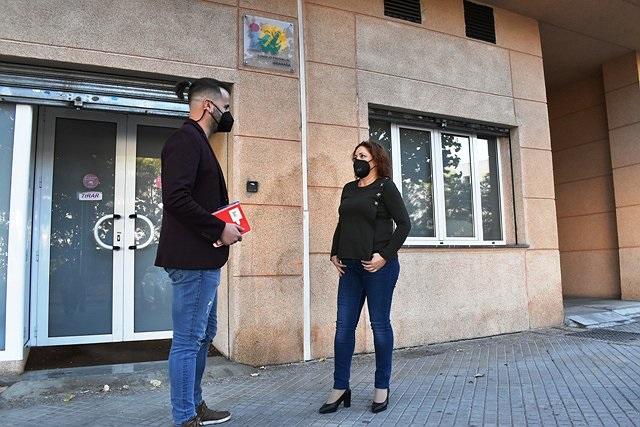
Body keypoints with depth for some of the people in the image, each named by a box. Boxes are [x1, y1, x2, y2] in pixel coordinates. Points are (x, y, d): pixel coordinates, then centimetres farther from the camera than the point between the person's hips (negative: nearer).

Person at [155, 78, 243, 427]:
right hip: (192, 258, -11)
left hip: (203, 258, 11)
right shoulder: (185, 140, -13)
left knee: (204, 335, 18)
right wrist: (219, 229, -17)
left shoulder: (197, 140, 17)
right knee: (188, 339, 0)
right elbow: (177, 198, -24)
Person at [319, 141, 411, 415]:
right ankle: (340, 388, 14)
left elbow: (404, 223, -7)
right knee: (343, 326, 5)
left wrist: (385, 256, -14)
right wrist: (335, 253, 9)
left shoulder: (385, 187, -2)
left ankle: (382, 387, 19)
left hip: (378, 267, -5)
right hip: (350, 266, 6)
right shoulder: (349, 189, 15)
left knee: (379, 324, 4)